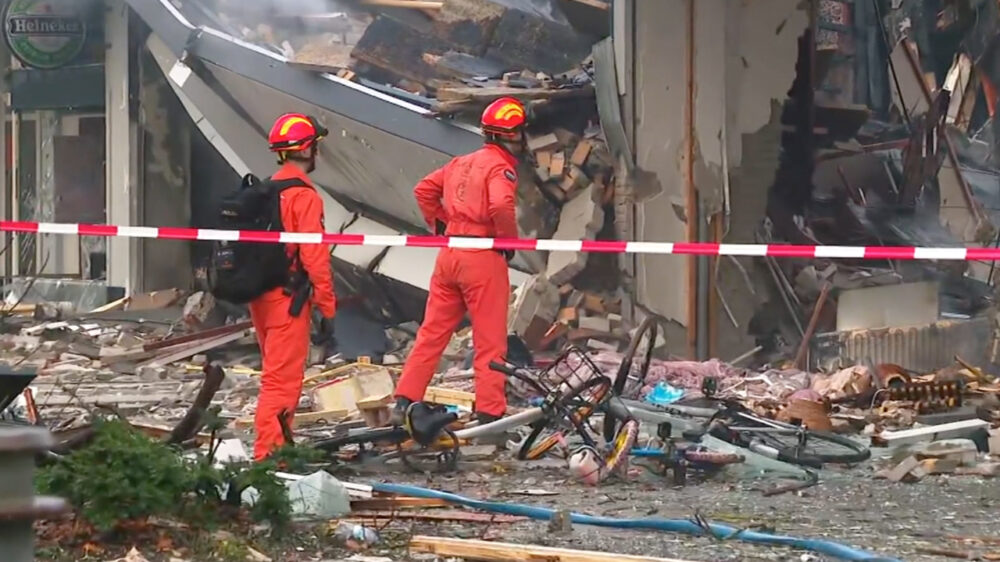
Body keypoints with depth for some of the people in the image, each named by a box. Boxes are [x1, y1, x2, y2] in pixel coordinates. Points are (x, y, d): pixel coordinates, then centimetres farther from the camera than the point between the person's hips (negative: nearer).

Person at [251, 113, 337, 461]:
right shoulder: (304, 196, -14)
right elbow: (314, 255, -17)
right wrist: (327, 307, -14)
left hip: (260, 295, 9)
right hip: (288, 298, -9)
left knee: (278, 374, 20)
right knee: (283, 380, -8)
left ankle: (276, 446, 29)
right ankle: (269, 455, -12)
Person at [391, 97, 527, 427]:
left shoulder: (463, 163, 15)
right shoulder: (500, 166, -9)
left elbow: (424, 190, 19)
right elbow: (501, 205, -26)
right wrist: (509, 240, -11)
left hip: (449, 254, 7)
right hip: (483, 257, -7)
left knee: (433, 331, 12)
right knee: (490, 340, -1)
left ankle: (405, 401, 11)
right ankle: (490, 413, -1)